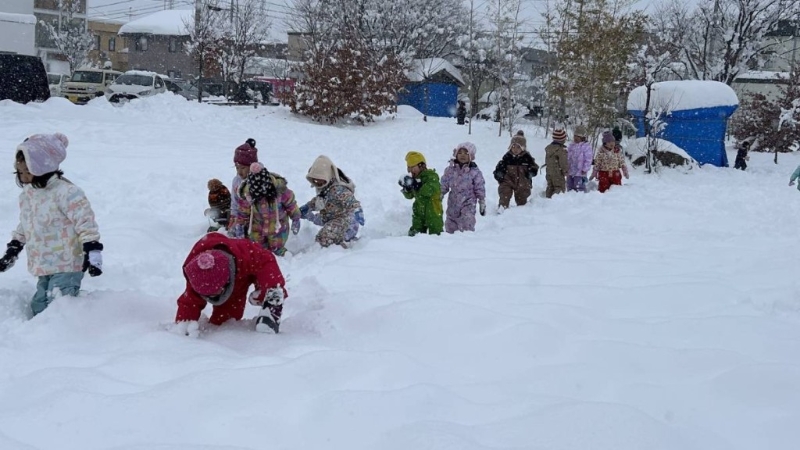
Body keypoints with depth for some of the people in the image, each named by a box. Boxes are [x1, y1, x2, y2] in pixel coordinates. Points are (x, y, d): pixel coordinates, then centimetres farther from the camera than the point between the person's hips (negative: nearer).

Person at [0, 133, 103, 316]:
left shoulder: (66, 192, -19)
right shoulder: (27, 194, 9)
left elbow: (85, 222, -19)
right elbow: (24, 227, 24)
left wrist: (92, 252, -24)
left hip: (67, 267, -9)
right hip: (44, 267, 9)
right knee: (38, 308, 13)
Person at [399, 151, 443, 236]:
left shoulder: (432, 176, -11)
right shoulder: (414, 178, 9)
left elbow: (429, 190, -29)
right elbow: (409, 196, 14)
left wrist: (416, 185, -32)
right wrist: (406, 188, -8)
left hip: (433, 212, -6)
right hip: (419, 212, 6)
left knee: (435, 235, 0)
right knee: (414, 234, 2)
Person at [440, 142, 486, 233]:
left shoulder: (475, 172, -4)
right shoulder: (450, 170, 4)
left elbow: (480, 189, 0)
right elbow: (444, 186, 11)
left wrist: (482, 204, 1)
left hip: (468, 204, -4)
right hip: (453, 204, 4)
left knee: (467, 225, -18)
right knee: (450, 227, 9)